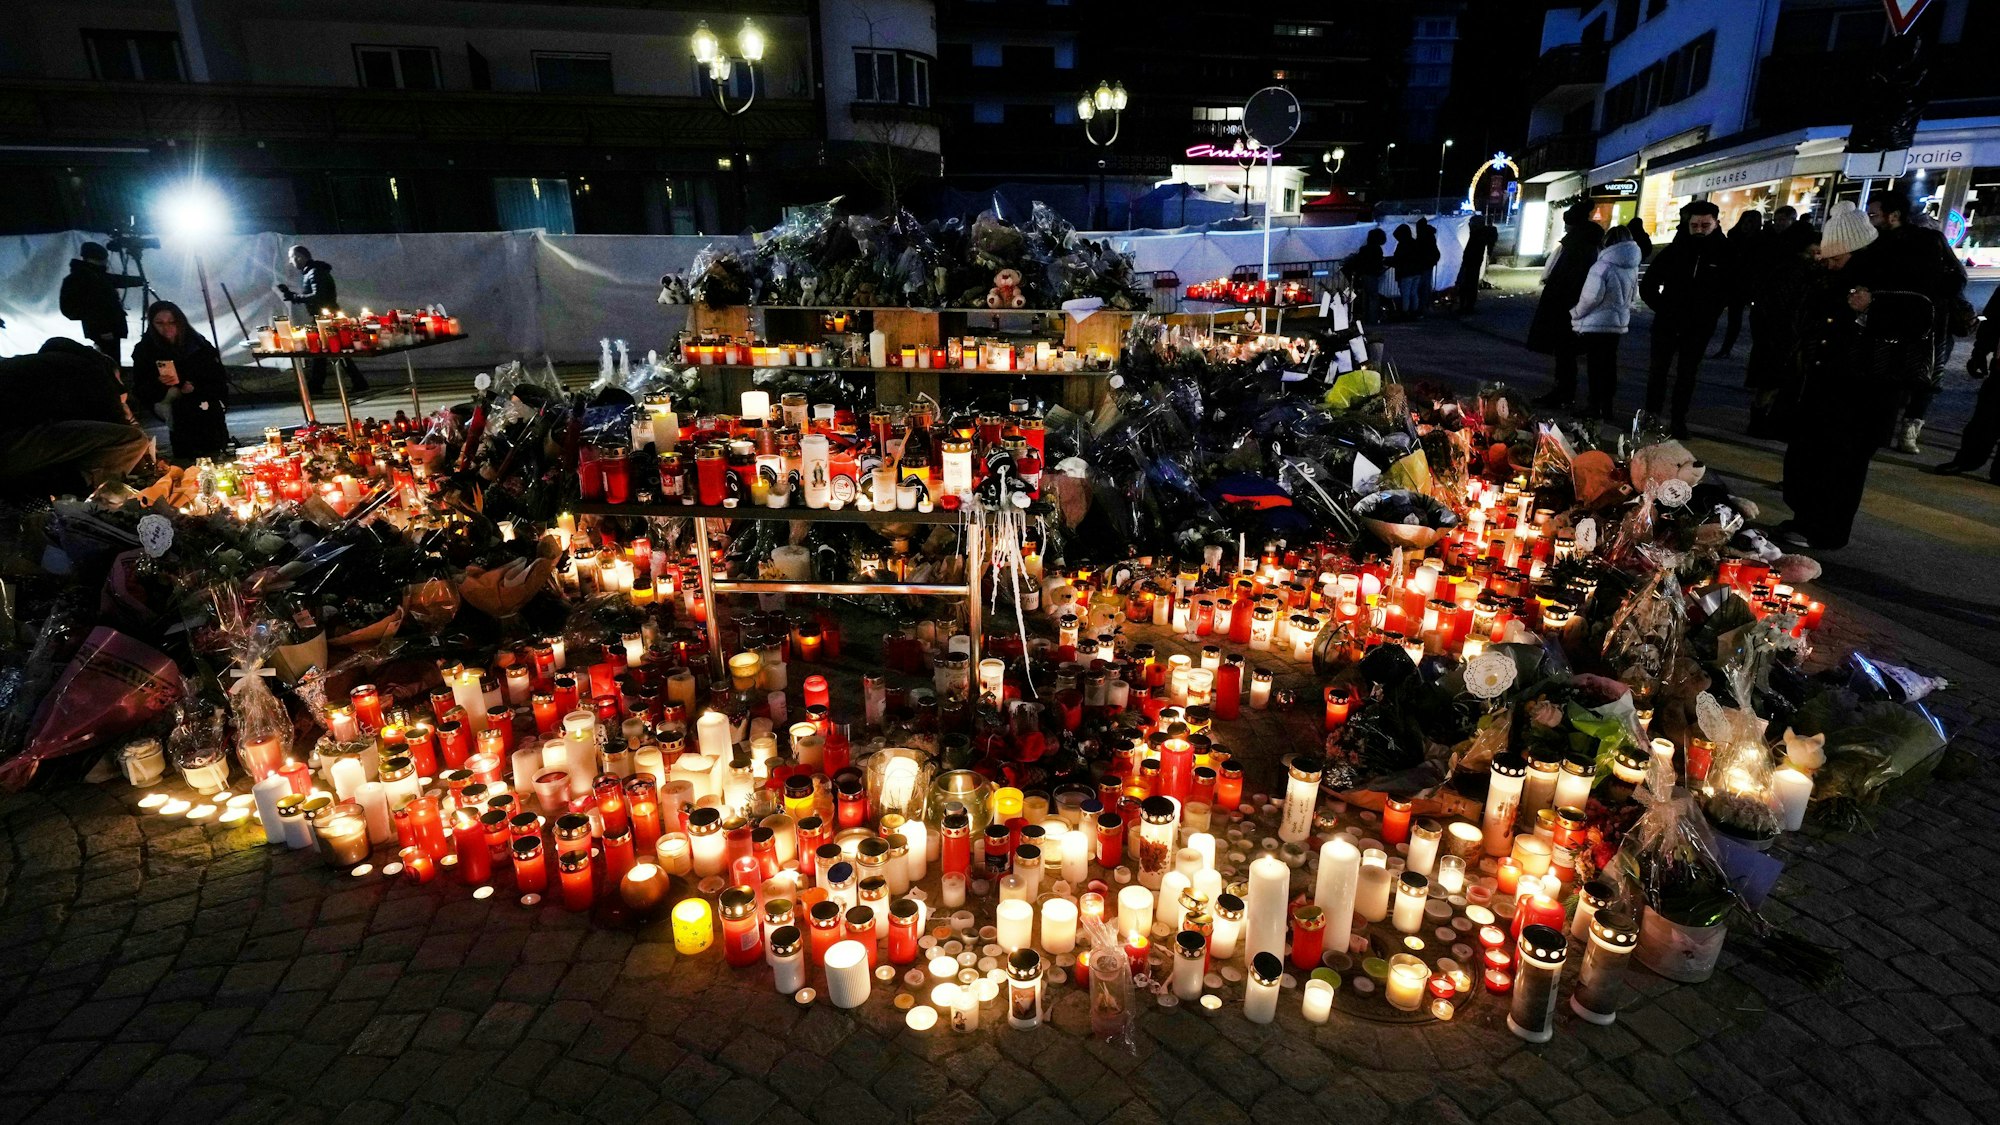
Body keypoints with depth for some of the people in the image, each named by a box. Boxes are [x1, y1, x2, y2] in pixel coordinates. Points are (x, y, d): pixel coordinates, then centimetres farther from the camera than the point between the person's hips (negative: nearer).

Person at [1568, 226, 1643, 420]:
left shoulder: (1603, 266, -17)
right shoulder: (1632, 267, 6)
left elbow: (1592, 296, -21)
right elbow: (1633, 296, 15)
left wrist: (1576, 313, -7)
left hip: (1596, 324, -7)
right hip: (1618, 323, 7)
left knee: (1596, 367, -1)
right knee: (1609, 366, 13)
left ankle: (1596, 411, 1)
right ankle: (1607, 410, 19)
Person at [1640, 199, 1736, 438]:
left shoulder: (1726, 253, -6)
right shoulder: (1675, 249, -3)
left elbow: (1734, 288, 3)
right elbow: (1648, 284, 4)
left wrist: (1712, 312, -4)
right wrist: (1661, 307, -2)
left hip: (1699, 328, 0)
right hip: (1667, 323, 1)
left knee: (1687, 375, 8)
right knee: (1658, 371, 5)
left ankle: (1679, 420, 14)